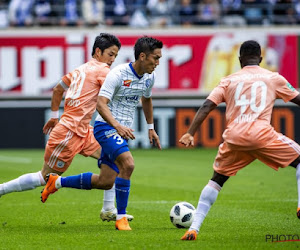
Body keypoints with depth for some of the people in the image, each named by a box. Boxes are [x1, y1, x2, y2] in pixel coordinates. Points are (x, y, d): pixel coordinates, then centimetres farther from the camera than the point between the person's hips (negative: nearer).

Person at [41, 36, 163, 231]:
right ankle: (121, 218, -20)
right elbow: (101, 103, -25)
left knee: (105, 182, 8)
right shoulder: (119, 74, -18)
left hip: (123, 131, 8)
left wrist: (151, 128, 28)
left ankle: (57, 182, 27)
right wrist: (118, 126, -38)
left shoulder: (150, 77, 6)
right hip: (106, 127, -8)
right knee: (128, 164, -29)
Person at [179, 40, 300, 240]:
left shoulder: (229, 80, 18)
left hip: (234, 138, 3)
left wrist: (190, 134, 0)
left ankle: (194, 228, 10)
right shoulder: (273, 78, 15)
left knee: (217, 179, 21)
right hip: (261, 135, -3)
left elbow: (206, 107, 6)